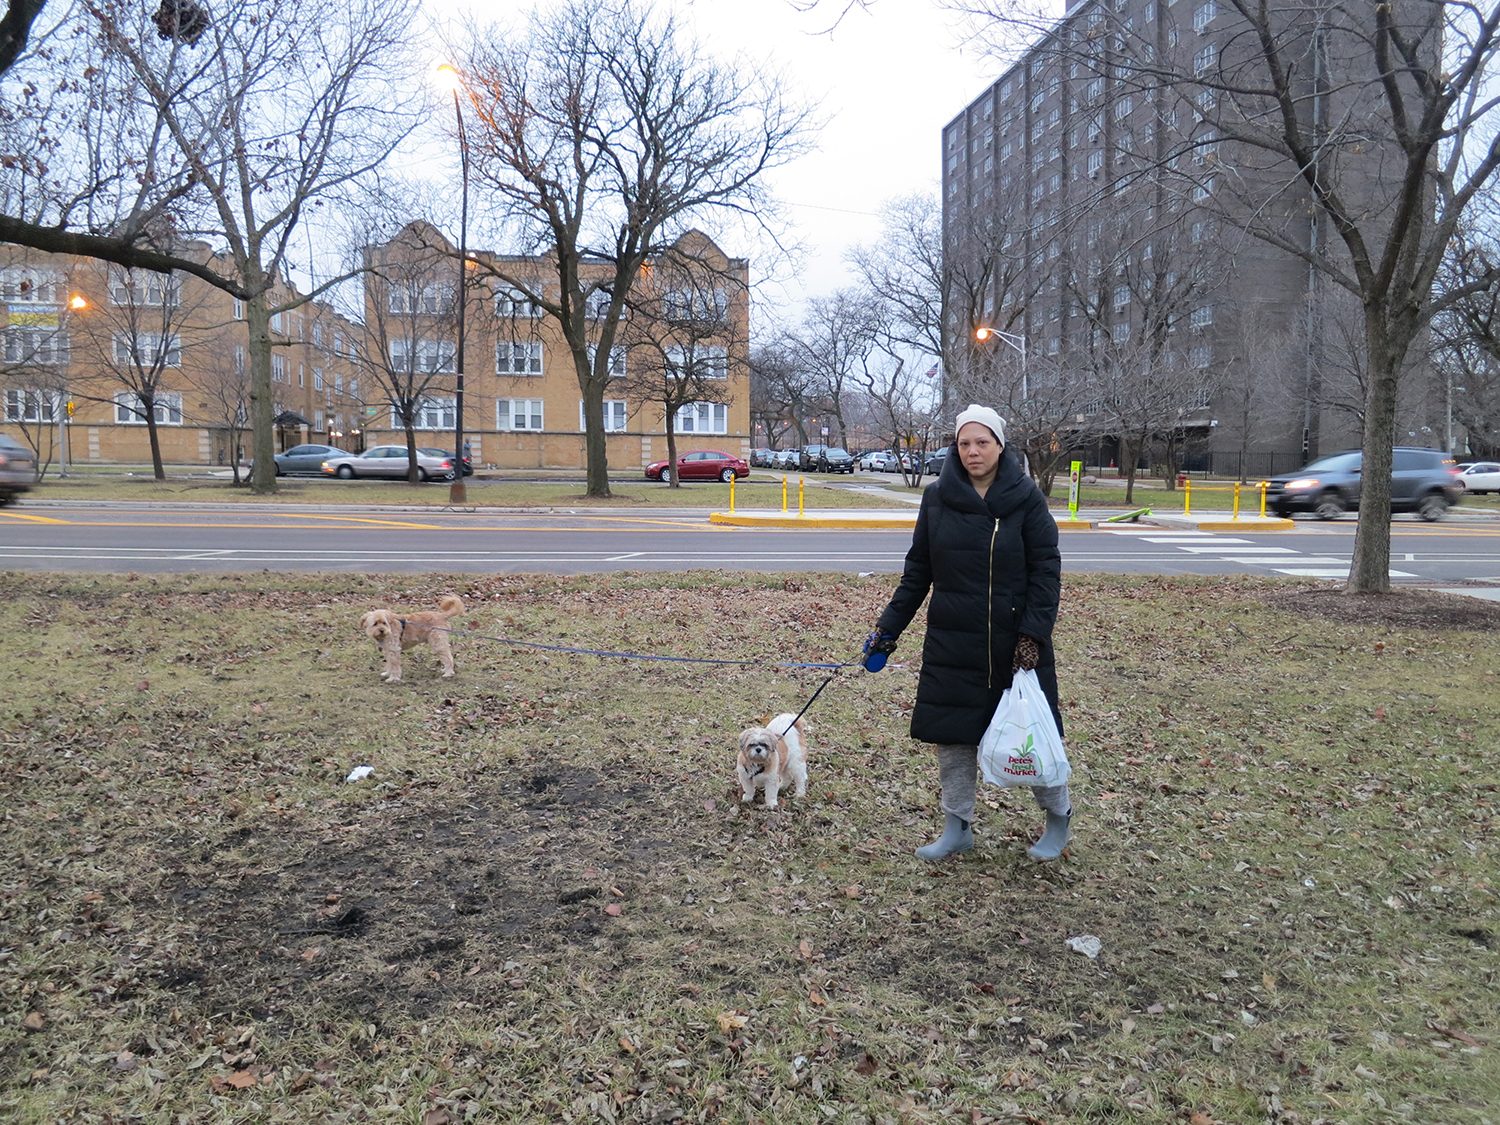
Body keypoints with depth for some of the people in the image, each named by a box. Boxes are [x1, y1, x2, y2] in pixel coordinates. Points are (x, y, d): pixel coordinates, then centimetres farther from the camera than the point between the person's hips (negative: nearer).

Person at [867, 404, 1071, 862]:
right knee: (952, 736, 7)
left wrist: (1034, 634, -15)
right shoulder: (937, 497, 2)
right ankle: (957, 828, 23)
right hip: (951, 643, 3)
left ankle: (1059, 815, 31)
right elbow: (917, 570, 7)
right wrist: (888, 627, 4)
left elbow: (1046, 570, -6)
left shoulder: (1026, 497, -6)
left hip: (1015, 642, -2)